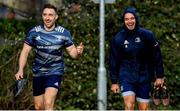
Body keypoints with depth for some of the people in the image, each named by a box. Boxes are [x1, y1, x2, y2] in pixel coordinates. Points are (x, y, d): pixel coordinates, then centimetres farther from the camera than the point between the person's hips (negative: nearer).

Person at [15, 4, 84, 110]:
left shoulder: (64, 33, -7)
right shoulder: (34, 32, -6)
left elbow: (72, 52, -2)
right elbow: (25, 51, -3)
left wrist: (78, 52, -26)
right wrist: (20, 70, -17)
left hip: (55, 72, -3)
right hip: (38, 73, 3)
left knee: (48, 104, -21)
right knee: (39, 107, 11)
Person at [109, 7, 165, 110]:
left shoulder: (147, 35, -6)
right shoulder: (118, 39, -5)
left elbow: (157, 56, 0)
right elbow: (114, 61, 3)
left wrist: (160, 76, 0)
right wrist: (114, 82, 3)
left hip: (144, 77, 1)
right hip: (126, 76, -1)